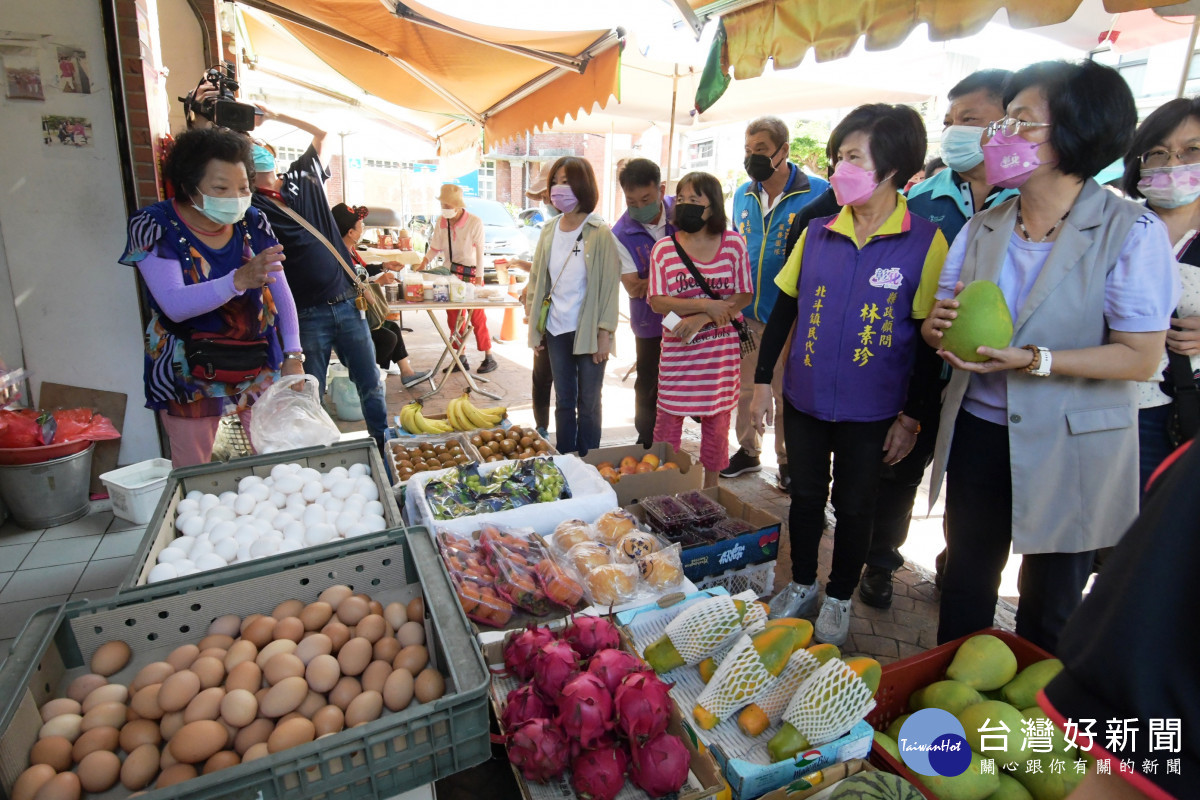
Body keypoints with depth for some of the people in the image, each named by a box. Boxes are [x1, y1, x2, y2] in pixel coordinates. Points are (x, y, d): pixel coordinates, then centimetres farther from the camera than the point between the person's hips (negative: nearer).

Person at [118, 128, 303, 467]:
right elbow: (175, 305, -25)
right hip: (188, 372, -2)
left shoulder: (254, 224, -3)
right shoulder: (155, 227, -13)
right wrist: (238, 280, -42)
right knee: (192, 478, 11)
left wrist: (293, 356, -10)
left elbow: (281, 293, 0)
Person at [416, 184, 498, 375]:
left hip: (471, 274, -5)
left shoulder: (475, 222, -13)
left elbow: (479, 252, -13)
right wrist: (422, 264, -9)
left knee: (477, 317, -1)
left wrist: (479, 278, -16)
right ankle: (460, 358, 17)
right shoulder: (440, 223, 0)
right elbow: (435, 248, 6)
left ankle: (489, 358, 10)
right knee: (453, 318, 7)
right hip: (450, 274, 5)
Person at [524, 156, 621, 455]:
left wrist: (605, 333, -12)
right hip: (556, 330, 5)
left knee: (588, 404, 7)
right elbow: (537, 278, 12)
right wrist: (535, 323, 8)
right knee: (563, 401, 14)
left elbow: (610, 285, -9)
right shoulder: (549, 231, 6)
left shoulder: (600, 234, -9)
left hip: (589, 332, -5)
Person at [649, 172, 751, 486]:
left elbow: (743, 296, -3)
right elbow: (657, 302, -7)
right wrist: (707, 305, -18)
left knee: (717, 420, 10)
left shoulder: (734, 244, 0)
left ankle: (711, 490, 27)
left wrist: (700, 319, -17)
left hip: (722, 351, 0)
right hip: (677, 351, 0)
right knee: (668, 419, 5)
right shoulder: (664, 248, -1)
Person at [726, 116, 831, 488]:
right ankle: (748, 450, 32)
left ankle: (788, 460, 26)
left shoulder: (818, 193, -9)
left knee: (788, 393, 8)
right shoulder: (743, 195, 8)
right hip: (745, 315, 5)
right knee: (745, 388, 14)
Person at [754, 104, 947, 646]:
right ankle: (802, 584, 40)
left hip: (872, 412, -3)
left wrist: (912, 416, -5)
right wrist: (762, 381, 5)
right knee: (805, 497, 17)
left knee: (854, 506, 14)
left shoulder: (925, 243, -9)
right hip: (805, 399, 3)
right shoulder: (817, 233, -1)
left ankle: (839, 598, 37)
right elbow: (783, 309, 5)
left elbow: (930, 338, -6)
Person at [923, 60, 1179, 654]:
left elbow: (1140, 358, -14)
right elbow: (941, 319, 5)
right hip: (977, 434, 4)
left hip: (1070, 449, -4)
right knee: (965, 581, 17)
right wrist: (938, 327, -18)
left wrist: (1033, 360, -27)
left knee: (1049, 607, 15)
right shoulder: (982, 229, 4)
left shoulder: (1131, 232, -11)